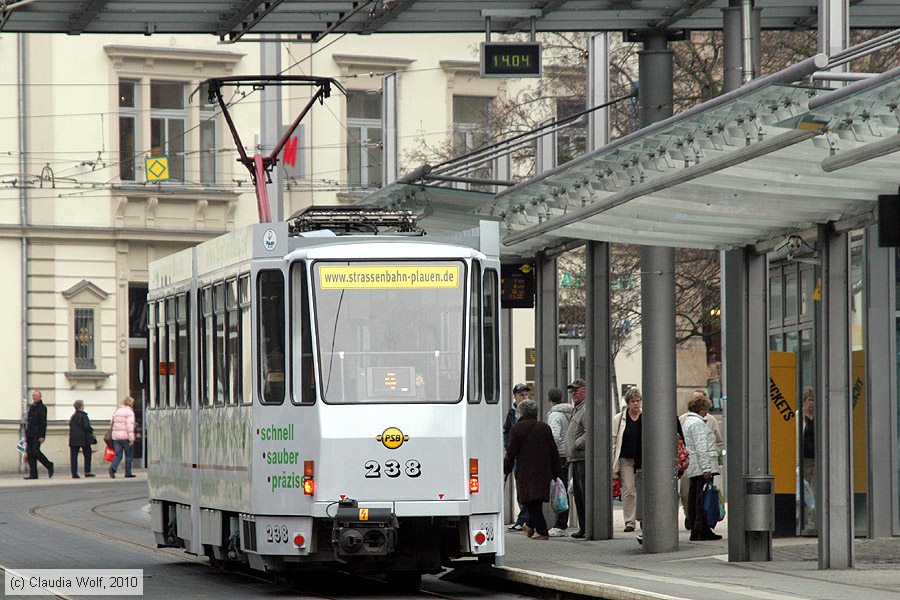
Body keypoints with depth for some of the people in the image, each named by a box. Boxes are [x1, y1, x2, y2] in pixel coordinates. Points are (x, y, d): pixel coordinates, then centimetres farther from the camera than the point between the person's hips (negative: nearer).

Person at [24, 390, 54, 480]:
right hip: (29, 434, 7)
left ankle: (49, 466, 6)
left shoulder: (42, 408, -5)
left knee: (35, 451, -14)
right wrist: (26, 434, 17)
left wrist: (42, 436, -18)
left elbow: (43, 423, -11)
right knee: (29, 453, 1)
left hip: (37, 434, -7)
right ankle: (33, 474, 2)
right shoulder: (30, 407, 17)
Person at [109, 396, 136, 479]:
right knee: (129, 455, 7)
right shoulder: (129, 412, -7)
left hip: (116, 437, 6)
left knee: (118, 455, 5)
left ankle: (113, 467, -20)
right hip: (125, 437, -6)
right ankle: (128, 473, 10)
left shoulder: (116, 411, 15)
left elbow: (113, 424, 17)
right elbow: (130, 426, -16)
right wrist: (131, 439, -18)